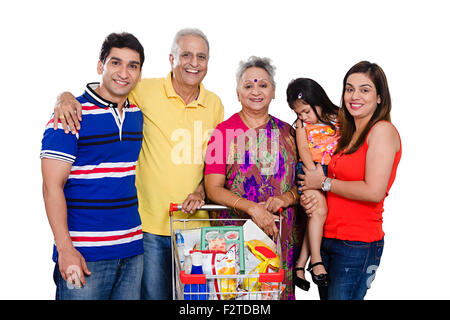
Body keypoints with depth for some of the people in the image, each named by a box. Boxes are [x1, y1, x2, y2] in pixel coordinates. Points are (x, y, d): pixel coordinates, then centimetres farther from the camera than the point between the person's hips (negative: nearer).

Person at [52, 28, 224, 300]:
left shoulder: (214, 104, 6)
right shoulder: (146, 91, -6)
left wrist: (201, 190, -3)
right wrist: (66, 96, -19)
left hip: (196, 224, 3)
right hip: (151, 225, -3)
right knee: (153, 294, 5)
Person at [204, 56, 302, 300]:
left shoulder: (287, 133, 9)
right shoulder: (224, 131, 0)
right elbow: (213, 188, -6)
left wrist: (286, 198, -11)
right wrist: (252, 207, -19)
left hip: (280, 234, 3)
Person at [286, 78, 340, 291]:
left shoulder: (337, 119, 6)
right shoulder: (302, 125, 6)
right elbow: (303, 149, -2)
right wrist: (314, 172, -16)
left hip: (331, 173, 2)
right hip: (309, 171, -1)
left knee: (315, 215, -3)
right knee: (319, 210, -21)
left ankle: (300, 265, 5)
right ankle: (316, 261, -16)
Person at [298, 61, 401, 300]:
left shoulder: (382, 130, -10)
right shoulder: (348, 134, 14)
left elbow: (374, 191, -19)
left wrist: (324, 182, -10)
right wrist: (308, 196, -1)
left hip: (358, 244, -7)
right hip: (327, 238, 7)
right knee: (326, 296, 14)